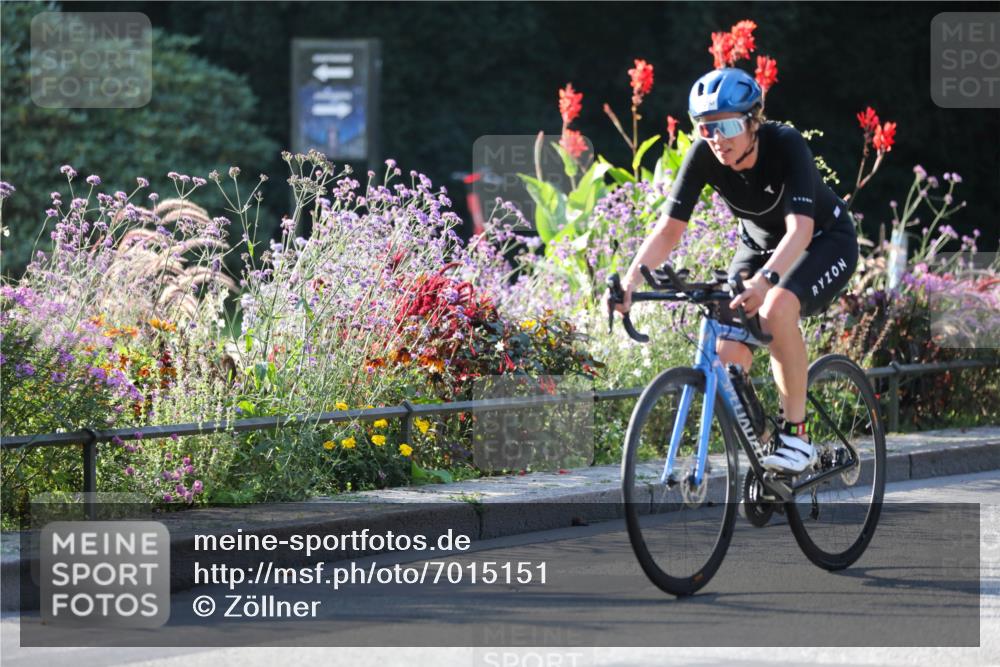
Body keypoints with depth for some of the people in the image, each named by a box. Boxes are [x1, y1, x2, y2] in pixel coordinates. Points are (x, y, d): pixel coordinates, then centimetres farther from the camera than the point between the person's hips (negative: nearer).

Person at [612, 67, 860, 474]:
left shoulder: (785, 146, -33)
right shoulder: (703, 155, -21)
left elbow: (800, 228, -45)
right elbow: (670, 228, -22)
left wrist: (765, 279, -62)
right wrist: (633, 276, -39)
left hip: (825, 241, -5)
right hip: (759, 243, 5)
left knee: (776, 309, -35)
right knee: (727, 357, -15)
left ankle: (796, 434, -23)